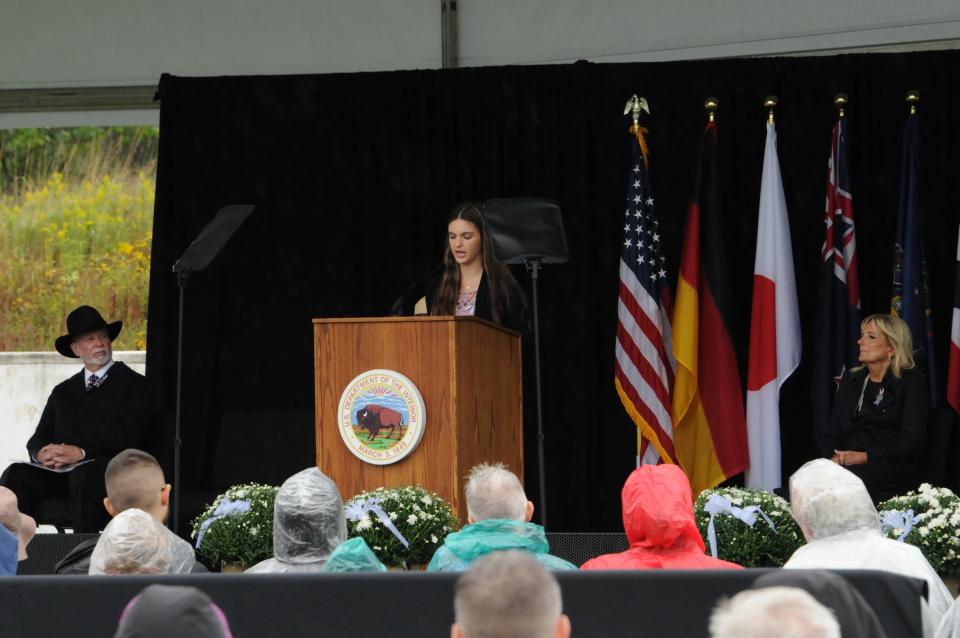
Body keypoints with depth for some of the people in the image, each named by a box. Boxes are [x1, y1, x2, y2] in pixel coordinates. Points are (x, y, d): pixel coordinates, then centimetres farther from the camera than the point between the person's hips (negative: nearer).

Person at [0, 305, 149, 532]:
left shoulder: (135, 385, 9)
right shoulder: (63, 392, 26)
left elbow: (129, 436, -5)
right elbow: (38, 438, 18)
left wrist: (82, 453, -17)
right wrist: (41, 453, -8)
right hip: (60, 471, 5)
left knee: (83, 476, -39)